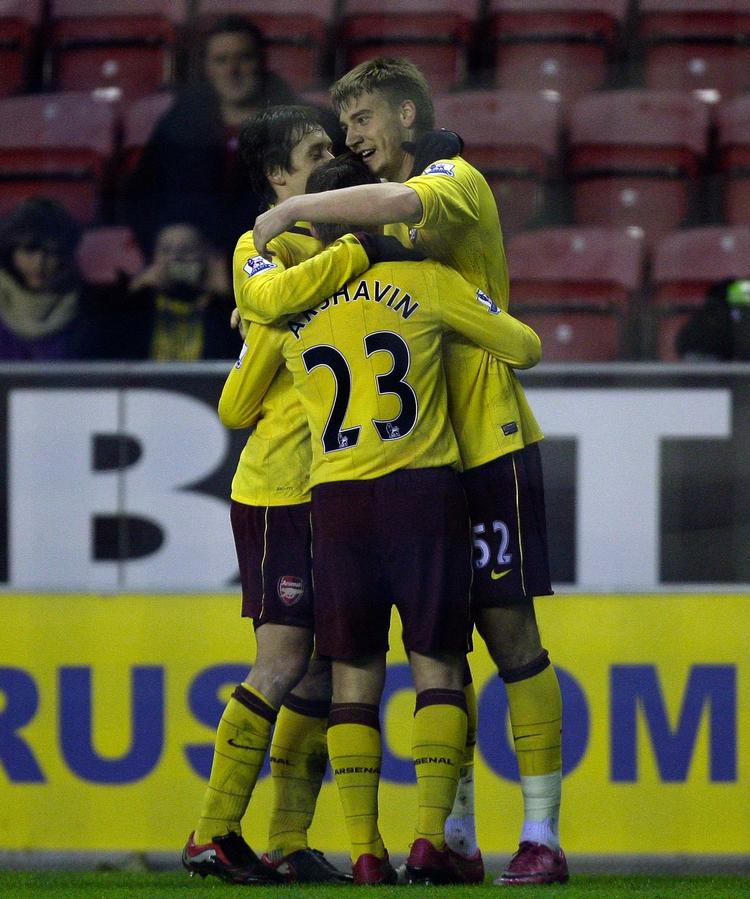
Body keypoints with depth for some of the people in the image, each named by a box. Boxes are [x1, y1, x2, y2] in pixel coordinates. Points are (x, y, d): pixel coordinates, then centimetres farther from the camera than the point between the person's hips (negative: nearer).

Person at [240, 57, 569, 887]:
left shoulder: (458, 181, -6)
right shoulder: (379, 217, 19)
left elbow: (400, 204, -28)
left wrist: (294, 210, -19)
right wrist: (267, 303, 2)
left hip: (488, 447, -8)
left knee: (508, 628, -7)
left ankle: (542, 834, -6)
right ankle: (455, 833, 10)